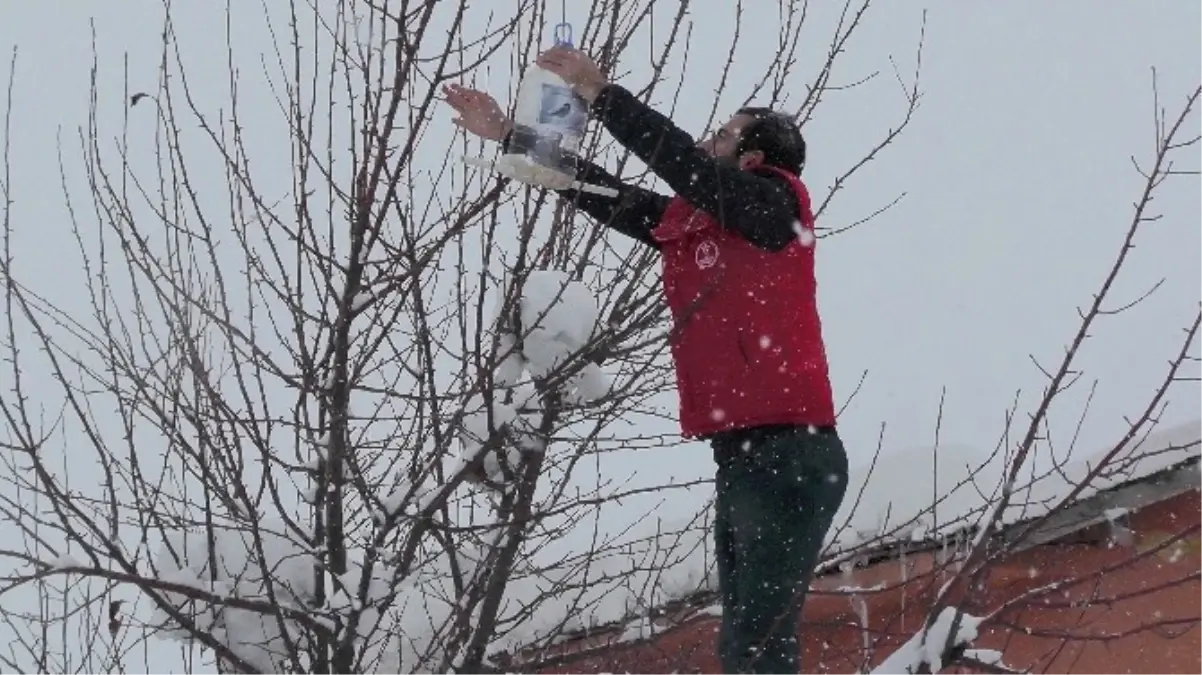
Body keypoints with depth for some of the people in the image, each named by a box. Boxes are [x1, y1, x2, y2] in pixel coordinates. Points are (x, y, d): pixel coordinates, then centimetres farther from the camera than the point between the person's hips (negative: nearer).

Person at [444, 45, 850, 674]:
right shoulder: (688, 221, 16)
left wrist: (599, 92, -13)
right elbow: (610, 197, 21)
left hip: (788, 456, -9)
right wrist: (512, 138, 22)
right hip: (742, 457, 9)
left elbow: (682, 162, -17)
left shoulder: (774, 207, -5)